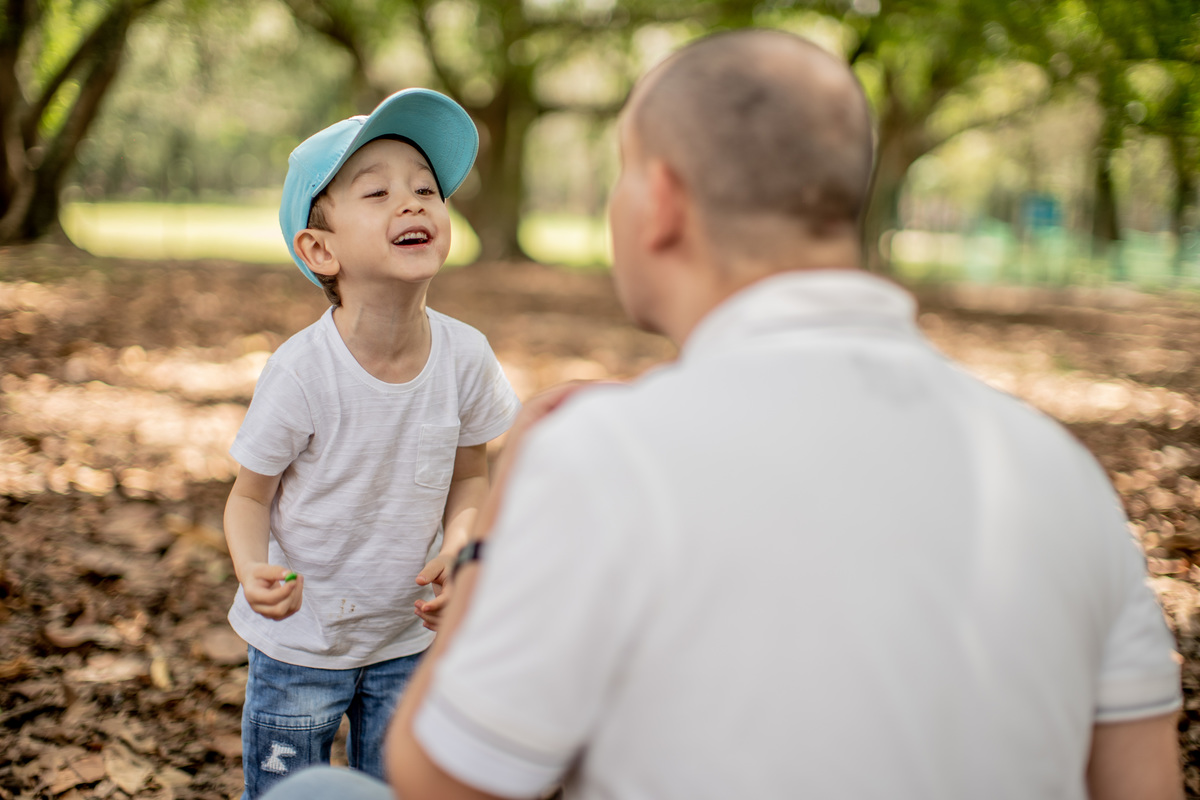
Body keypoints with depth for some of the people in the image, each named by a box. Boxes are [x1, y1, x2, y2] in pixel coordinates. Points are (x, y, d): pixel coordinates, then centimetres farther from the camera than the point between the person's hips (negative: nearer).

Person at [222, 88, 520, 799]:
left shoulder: (466, 356, -16)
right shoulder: (301, 373, -26)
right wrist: (255, 570, -32)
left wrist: (456, 547, -18)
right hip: (300, 643, -3)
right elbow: (251, 495, -12)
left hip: (407, 640, 3)